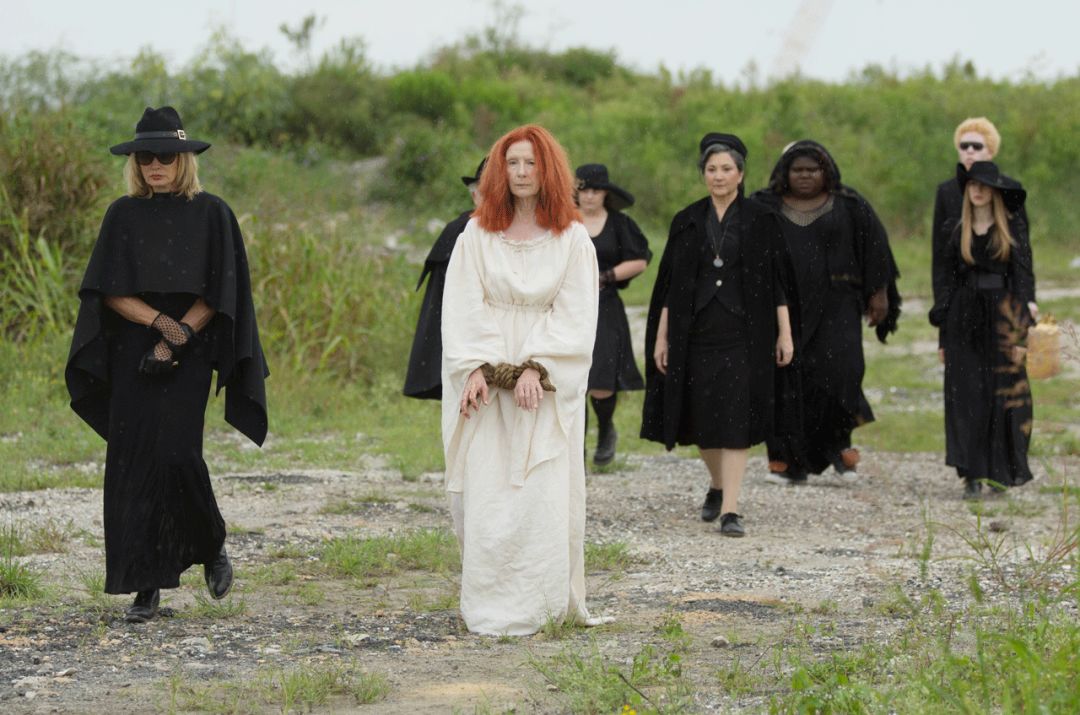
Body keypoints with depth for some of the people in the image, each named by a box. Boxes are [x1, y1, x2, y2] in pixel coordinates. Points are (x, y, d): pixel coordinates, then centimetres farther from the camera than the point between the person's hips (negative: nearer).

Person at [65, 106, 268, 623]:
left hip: (189, 357, -3)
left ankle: (212, 544, 13)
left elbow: (218, 293, -2)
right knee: (132, 462, -3)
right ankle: (146, 586, 2)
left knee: (174, 453, -16)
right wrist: (161, 321, -14)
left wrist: (176, 340, -12)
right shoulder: (123, 215, 8)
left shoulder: (210, 213, 2)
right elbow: (109, 290, 1)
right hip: (132, 356, 3)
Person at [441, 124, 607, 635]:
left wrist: (536, 368, -14)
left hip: (548, 385, -1)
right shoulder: (477, 234, 6)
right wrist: (476, 369, -12)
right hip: (487, 379, 1)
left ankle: (534, 606, 0)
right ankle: (487, 607, 3)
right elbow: (463, 308, 1)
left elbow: (575, 315, -2)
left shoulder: (572, 238, 4)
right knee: (486, 492, -3)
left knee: (542, 493, -6)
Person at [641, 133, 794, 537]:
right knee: (700, 416, 9)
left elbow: (776, 279, 1)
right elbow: (670, 283, 7)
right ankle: (718, 486, 34)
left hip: (743, 332, -3)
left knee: (735, 418, -10)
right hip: (696, 332, 3)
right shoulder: (687, 222, 6)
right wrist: (661, 337, 3)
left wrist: (784, 333, -3)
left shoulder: (760, 219, 1)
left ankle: (730, 510, -13)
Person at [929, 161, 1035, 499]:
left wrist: (1022, 329, -10)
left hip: (1001, 318, -2)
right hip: (965, 319, 2)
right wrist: (943, 332, 4)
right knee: (967, 396, -2)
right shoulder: (958, 231, 9)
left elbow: (1024, 277, -2)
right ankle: (972, 475, -1)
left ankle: (1005, 471, 14)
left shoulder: (1014, 228, 2)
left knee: (1005, 393, 1)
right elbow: (948, 279, 9)